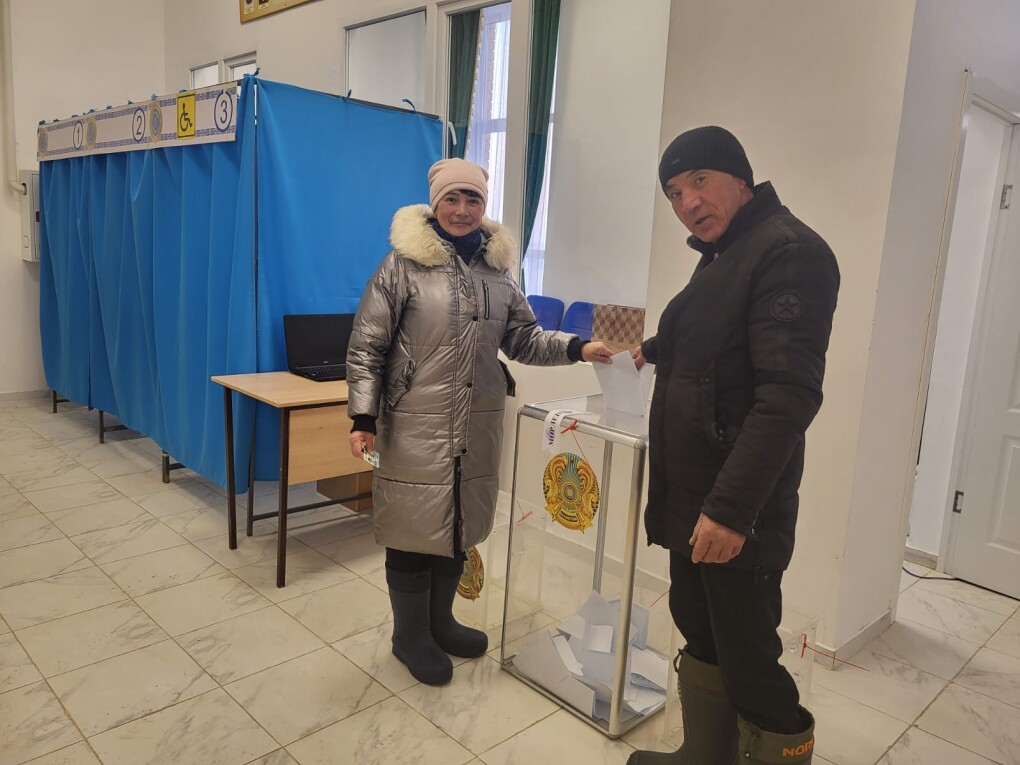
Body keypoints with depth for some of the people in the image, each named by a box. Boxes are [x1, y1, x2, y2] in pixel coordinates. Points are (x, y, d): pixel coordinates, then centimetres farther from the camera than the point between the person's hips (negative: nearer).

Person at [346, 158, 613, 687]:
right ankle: (409, 633, 28)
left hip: (476, 427, 5)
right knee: (415, 528, 5)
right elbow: (366, 346, -5)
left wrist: (577, 349, -4)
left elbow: (523, 339, 10)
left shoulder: (497, 270, 9)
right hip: (415, 428, -4)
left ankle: (439, 620, 37)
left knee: (458, 526, 16)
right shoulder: (403, 264, -5)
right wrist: (363, 417, -12)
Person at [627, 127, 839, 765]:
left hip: (737, 509, -9)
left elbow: (788, 395, -25)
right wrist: (654, 352, 30)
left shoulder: (788, 251, -15)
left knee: (748, 663, 1)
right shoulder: (723, 255, 16)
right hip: (691, 497, 10)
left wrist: (731, 506, -28)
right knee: (702, 641, 20)